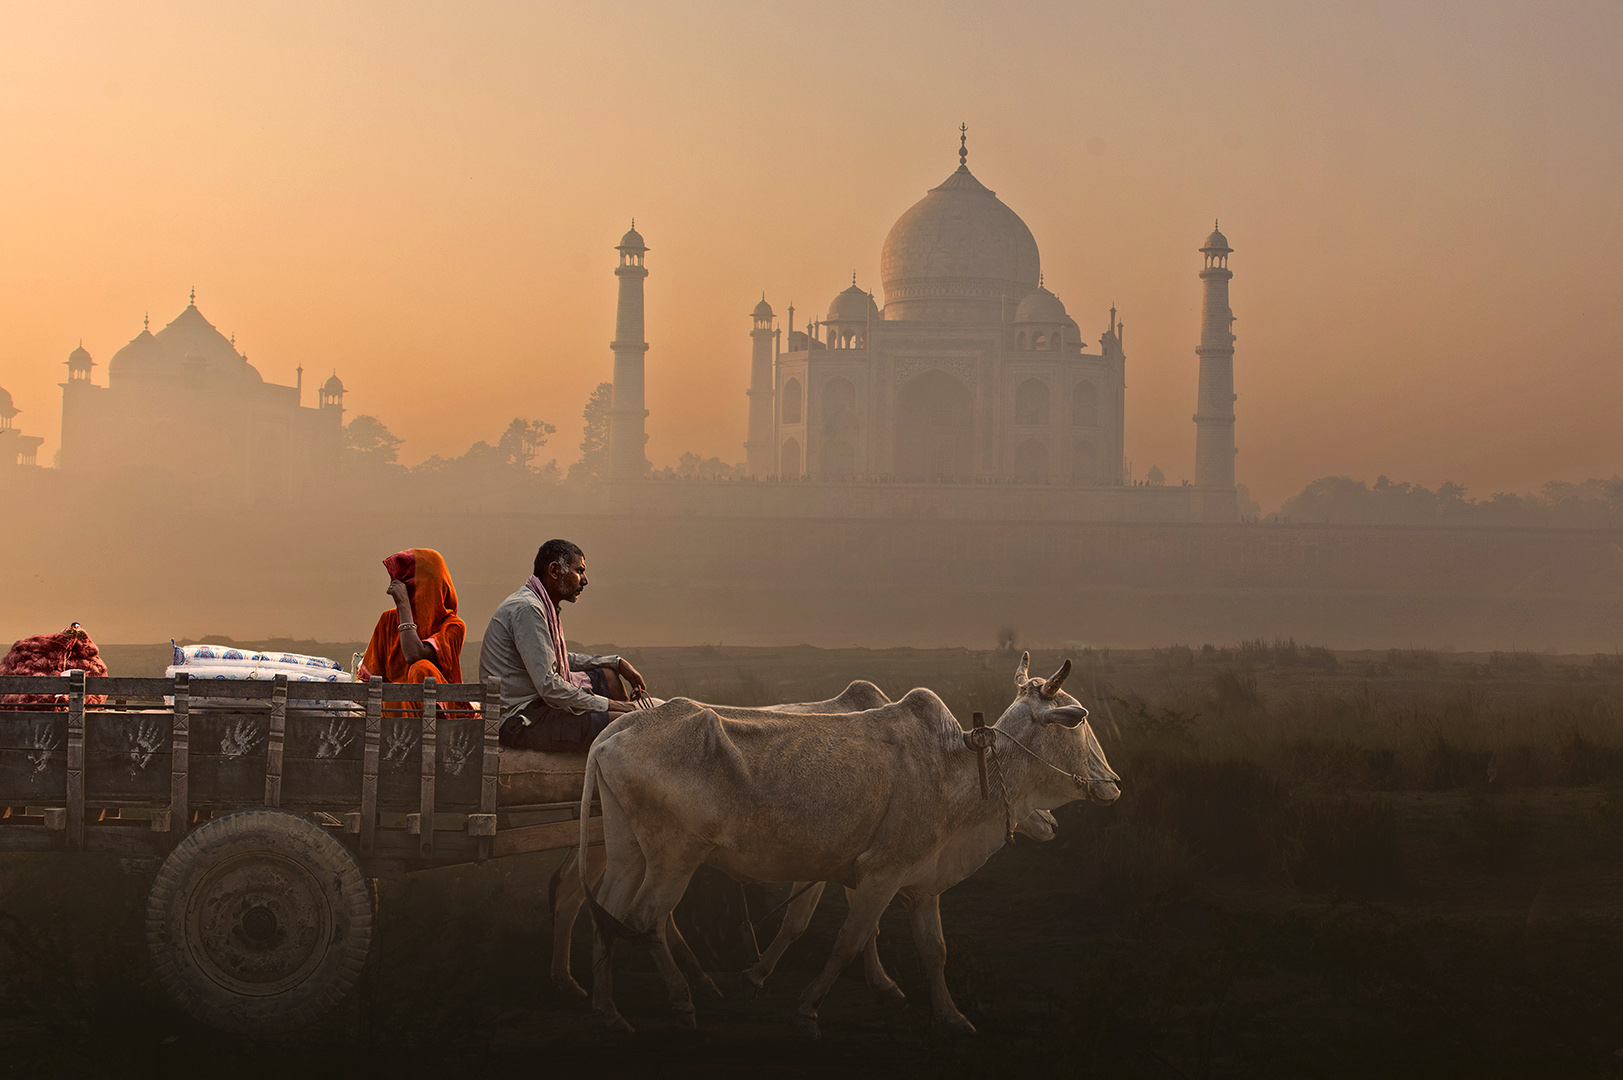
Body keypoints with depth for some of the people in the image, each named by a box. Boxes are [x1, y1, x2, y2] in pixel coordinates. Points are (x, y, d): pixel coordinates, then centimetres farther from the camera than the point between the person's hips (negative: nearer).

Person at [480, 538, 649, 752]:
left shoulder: (543, 606, 13)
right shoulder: (527, 609, -20)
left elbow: (563, 660, 29)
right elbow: (549, 686, -25)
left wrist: (618, 663, 21)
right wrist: (607, 705, -18)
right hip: (519, 723, -11)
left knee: (607, 675, 23)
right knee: (624, 724, -21)